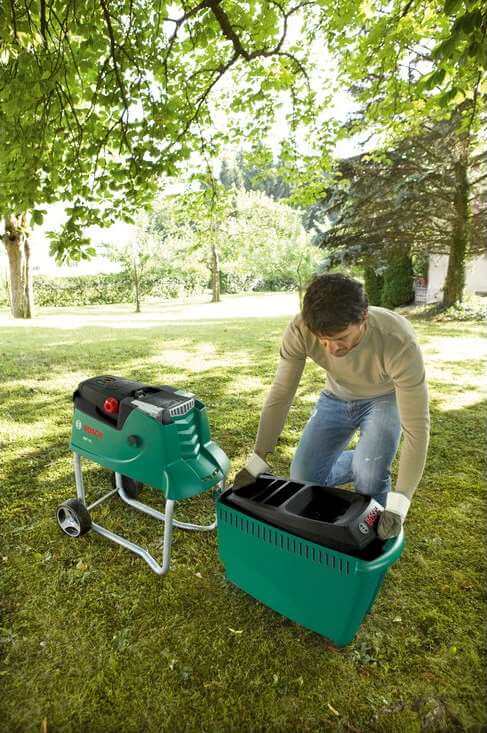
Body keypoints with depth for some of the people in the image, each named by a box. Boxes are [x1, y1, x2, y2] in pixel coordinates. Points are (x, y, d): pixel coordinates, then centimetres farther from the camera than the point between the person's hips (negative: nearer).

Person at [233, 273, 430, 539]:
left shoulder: (399, 343, -40)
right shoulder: (300, 330, -33)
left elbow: (416, 427, -33)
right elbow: (280, 395, -22)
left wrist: (397, 506, -35)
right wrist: (255, 464, -20)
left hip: (384, 399, -2)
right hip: (336, 398, 3)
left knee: (369, 477, -26)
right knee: (303, 479, -1)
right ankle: (369, 463, 25)